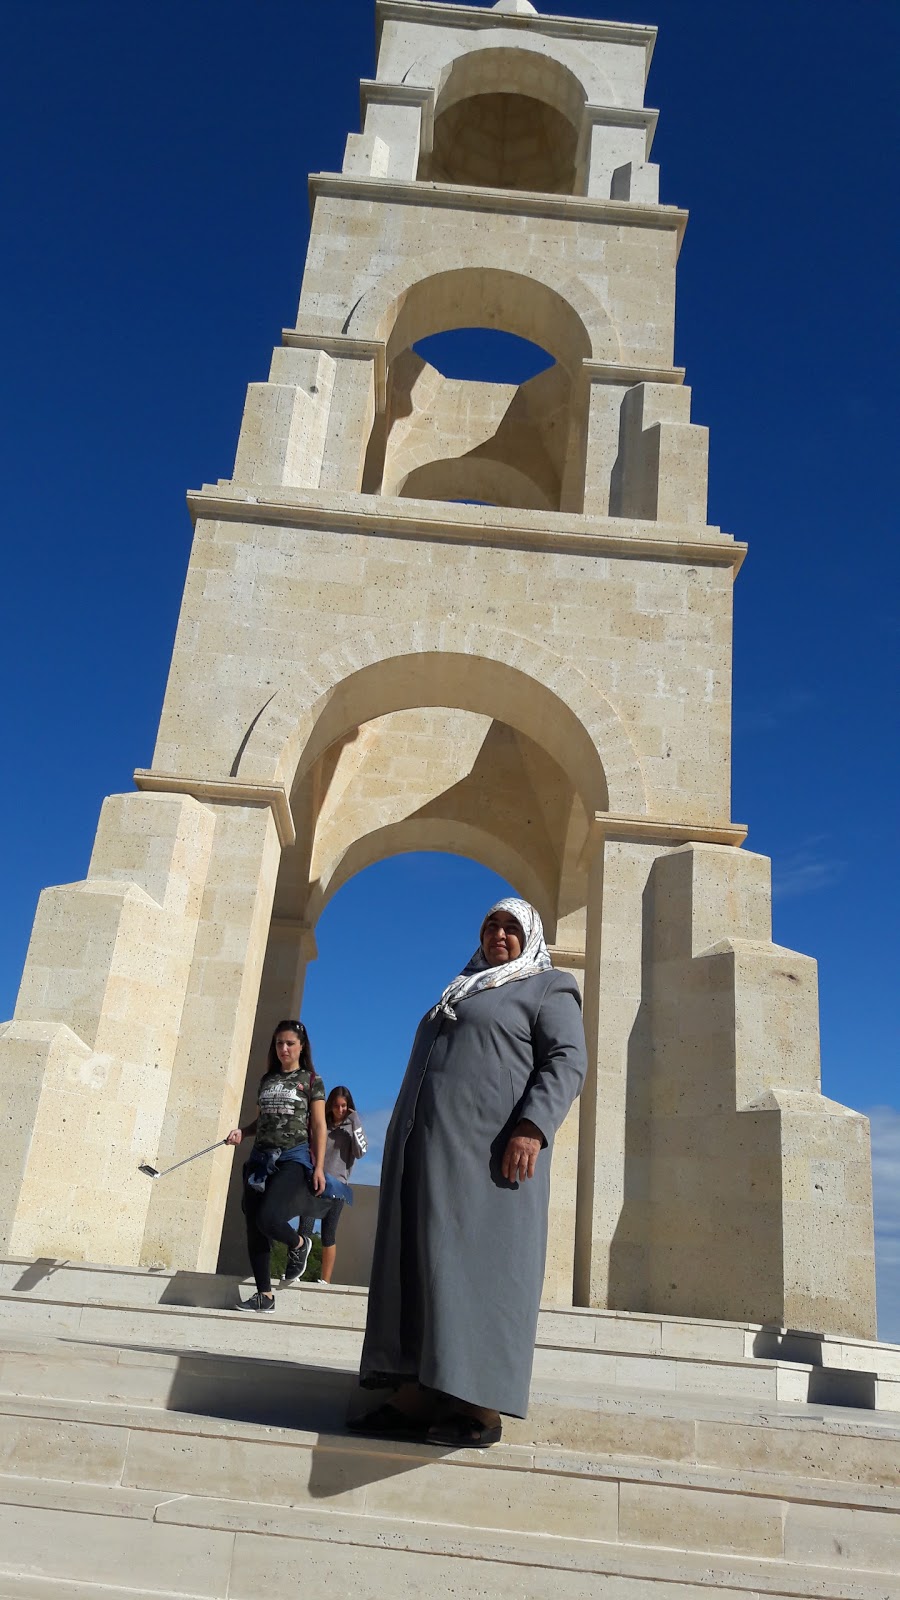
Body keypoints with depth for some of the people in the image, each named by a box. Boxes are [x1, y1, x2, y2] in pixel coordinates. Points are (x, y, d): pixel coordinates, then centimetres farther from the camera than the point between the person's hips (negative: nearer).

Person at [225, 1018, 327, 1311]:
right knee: (254, 1229, 1)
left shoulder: (311, 1080, 2)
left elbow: (319, 1127, -1)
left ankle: (299, 1244, 11)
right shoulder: (267, 1079, 15)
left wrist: (319, 1167, -9)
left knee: (267, 1218, -21)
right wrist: (242, 1131, 2)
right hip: (261, 1158, 6)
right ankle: (264, 1295, 11)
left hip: (294, 1158, -5)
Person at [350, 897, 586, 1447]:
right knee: (418, 1266, 2)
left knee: (481, 1262, -10)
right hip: (428, 1148, 8)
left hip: (489, 1148, -7)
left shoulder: (548, 989, 4)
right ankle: (416, 1397, 4)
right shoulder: (461, 994, 26)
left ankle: (480, 1406, -7)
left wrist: (532, 1127, -23)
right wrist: (405, 1148, 19)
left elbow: (566, 1062, -9)